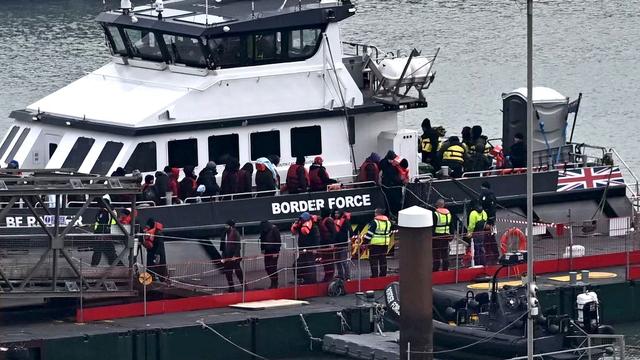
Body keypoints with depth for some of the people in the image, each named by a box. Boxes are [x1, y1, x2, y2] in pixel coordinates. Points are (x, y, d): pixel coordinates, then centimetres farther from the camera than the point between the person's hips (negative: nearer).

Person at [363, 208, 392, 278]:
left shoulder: (374, 222, -12)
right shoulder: (388, 222, 9)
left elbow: (369, 233, -14)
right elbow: (389, 233, 18)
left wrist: (365, 242, -9)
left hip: (375, 243, -7)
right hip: (385, 243, 7)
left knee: (374, 260, -2)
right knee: (383, 259, 14)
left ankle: (374, 275, -4)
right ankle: (383, 274, 18)